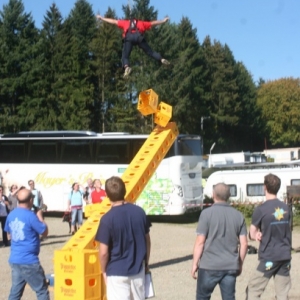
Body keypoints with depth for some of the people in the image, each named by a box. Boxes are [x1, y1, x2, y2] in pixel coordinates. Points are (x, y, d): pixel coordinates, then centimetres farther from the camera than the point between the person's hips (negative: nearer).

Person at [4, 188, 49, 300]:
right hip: (28, 260, -7)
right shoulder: (30, 216, -16)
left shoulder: (11, 215, 6)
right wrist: (40, 217, 5)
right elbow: (45, 232, -8)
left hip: (14, 260, 7)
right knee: (42, 290, 4)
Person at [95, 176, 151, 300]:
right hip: (138, 269, 5)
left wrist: (104, 271, 2)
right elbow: (147, 240, 7)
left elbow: (104, 252, -15)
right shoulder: (139, 212, -3)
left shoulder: (107, 218, -17)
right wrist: (146, 263, 19)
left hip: (117, 272, -4)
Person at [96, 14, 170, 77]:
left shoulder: (125, 22, 37)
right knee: (150, 52, 6)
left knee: (125, 55, -3)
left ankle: (126, 66, -31)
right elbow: (153, 23, 40)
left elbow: (113, 21, 40)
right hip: (139, 37, 1)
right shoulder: (142, 23, 37)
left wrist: (101, 18, 50)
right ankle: (161, 59, -13)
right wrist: (163, 21, 54)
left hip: (128, 37, -1)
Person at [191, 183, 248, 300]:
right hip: (231, 267, 3)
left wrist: (195, 264, -1)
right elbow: (244, 244, 4)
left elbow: (200, 242, -10)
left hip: (209, 265, -3)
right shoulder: (238, 215, 4)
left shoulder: (207, 213, -8)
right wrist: (240, 264, 16)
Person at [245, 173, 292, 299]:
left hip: (269, 257, -5)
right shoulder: (286, 208, 6)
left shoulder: (261, 209, -10)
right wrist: (264, 234, 4)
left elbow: (252, 235, -4)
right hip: (285, 256, 5)